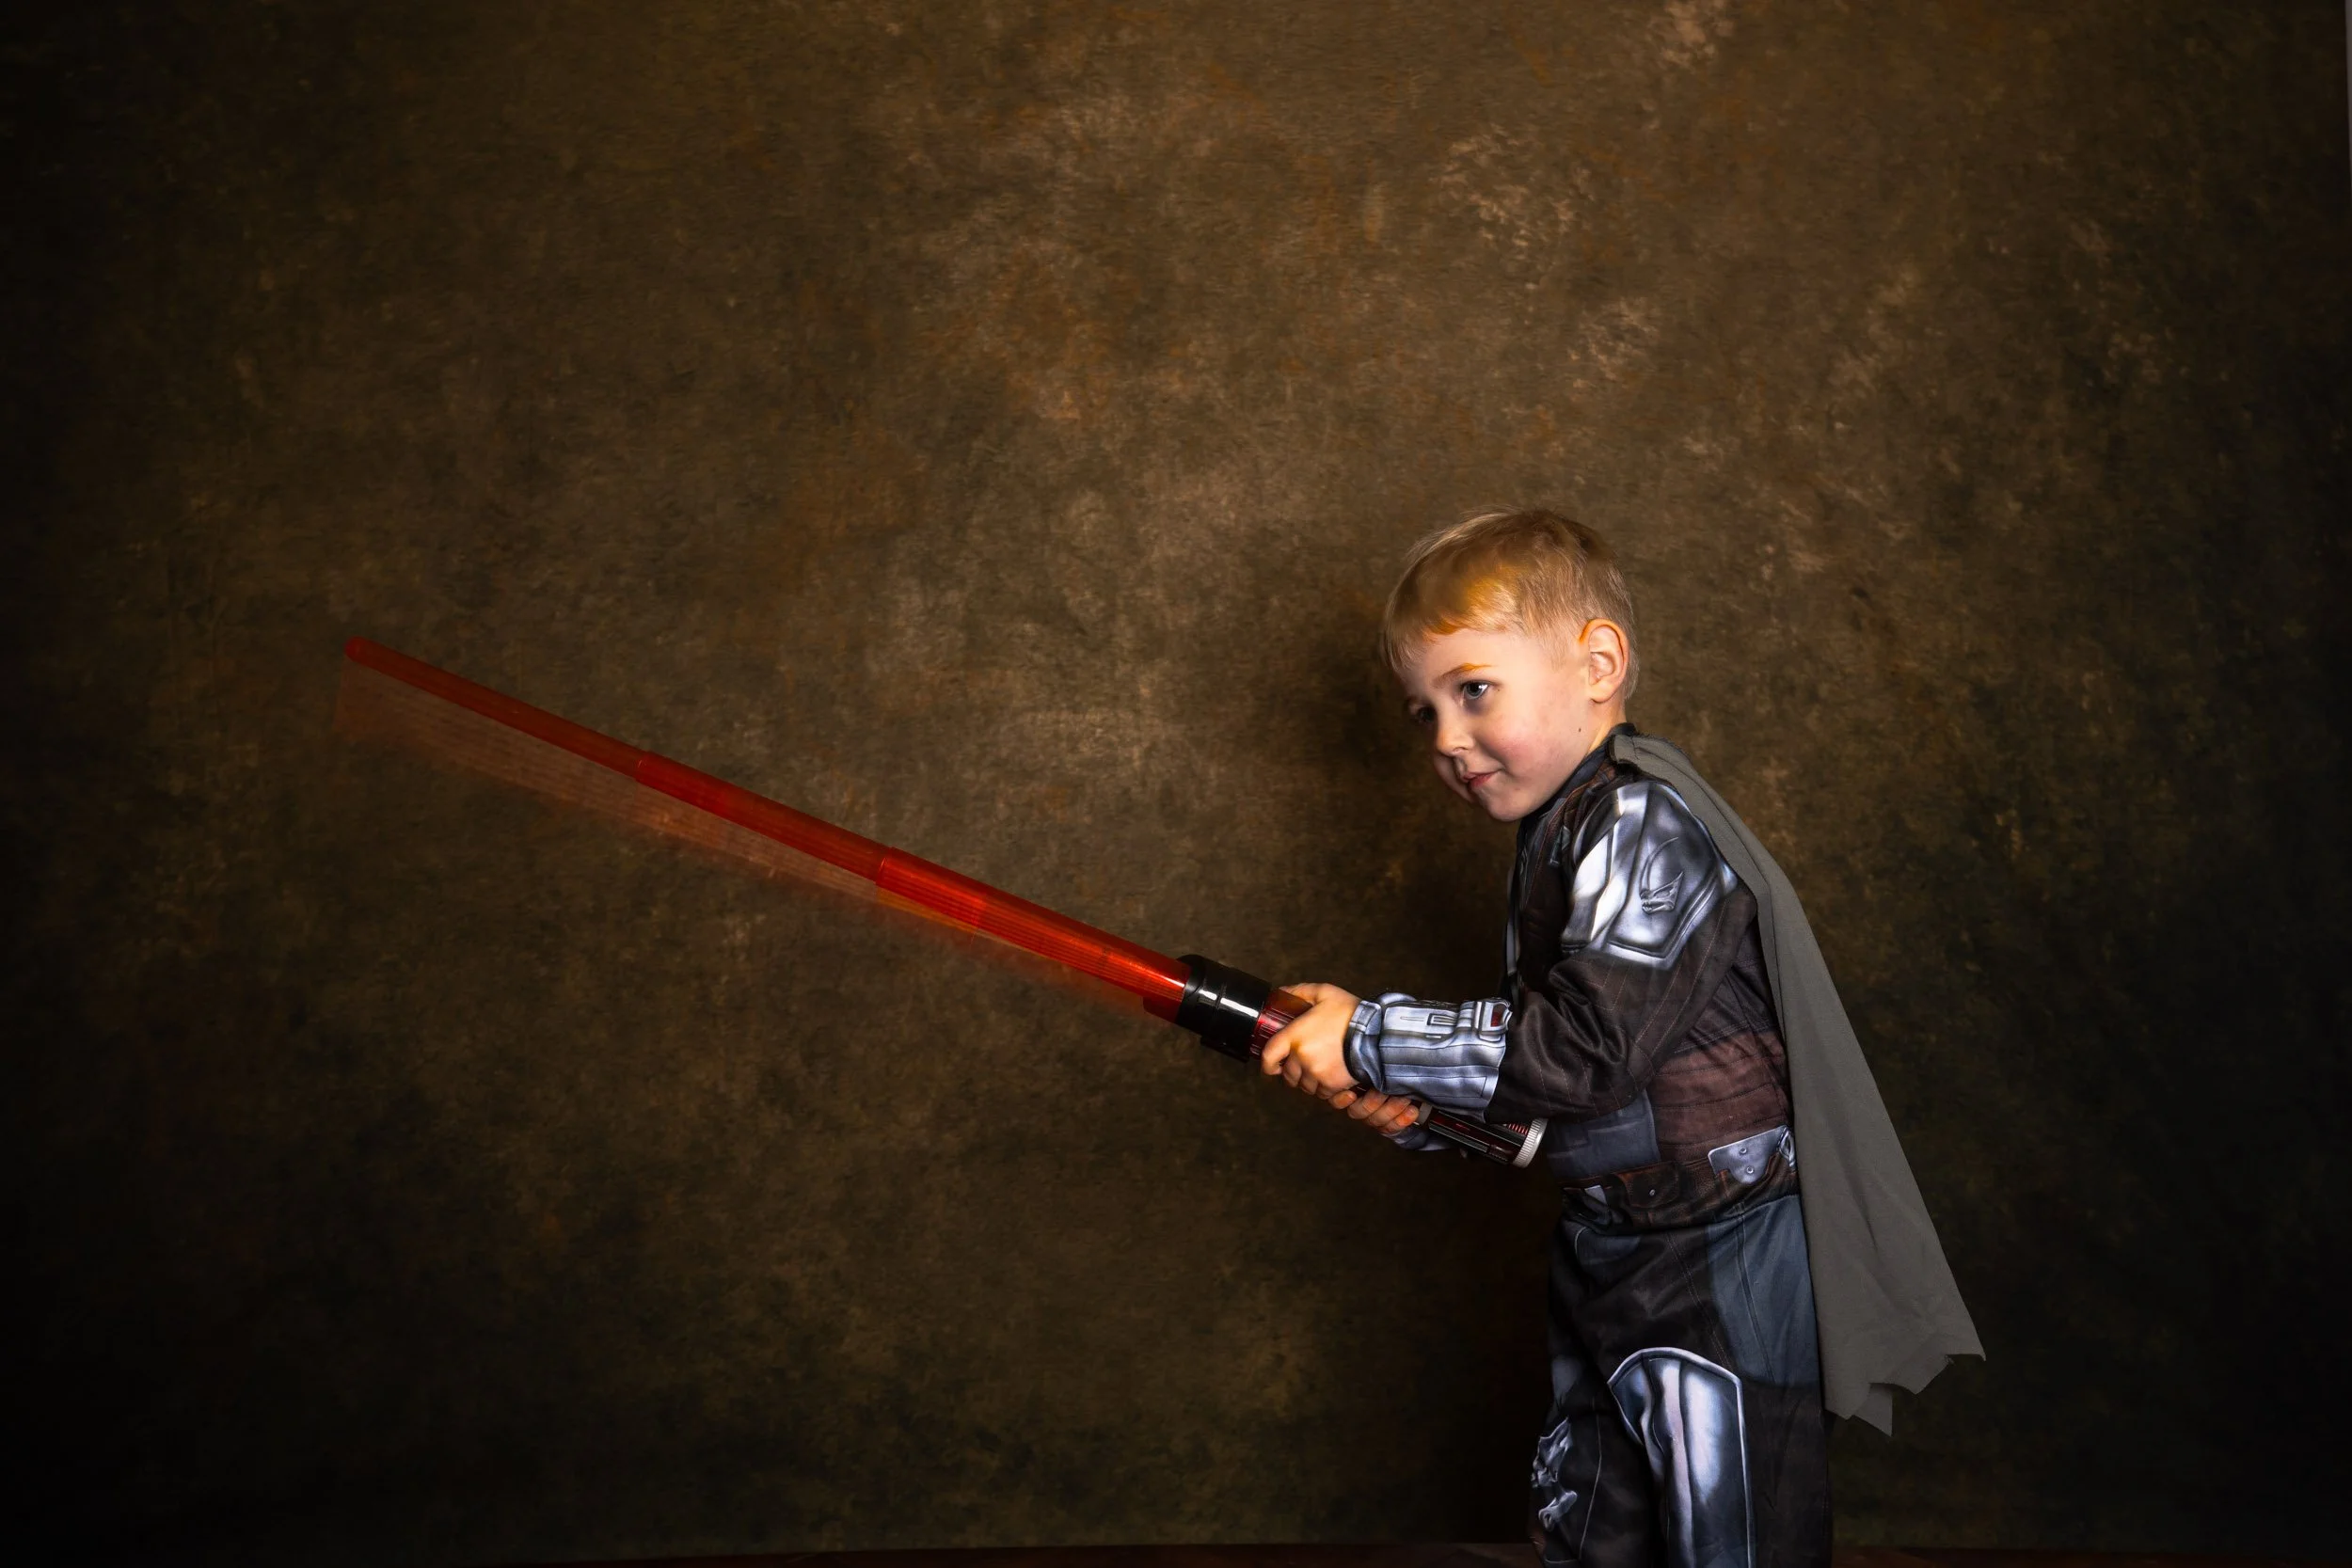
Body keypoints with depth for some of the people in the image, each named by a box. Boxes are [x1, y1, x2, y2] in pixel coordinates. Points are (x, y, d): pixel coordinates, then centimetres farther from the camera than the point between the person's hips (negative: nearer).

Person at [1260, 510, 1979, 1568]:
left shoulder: (1644, 822, -19)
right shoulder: (1557, 835, 12)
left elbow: (1587, 1049, -28)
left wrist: (1371, 1039, -21)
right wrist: (1416, 1104, -1)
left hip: (1724, 1268, -10)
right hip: (1607, 1248, 10)